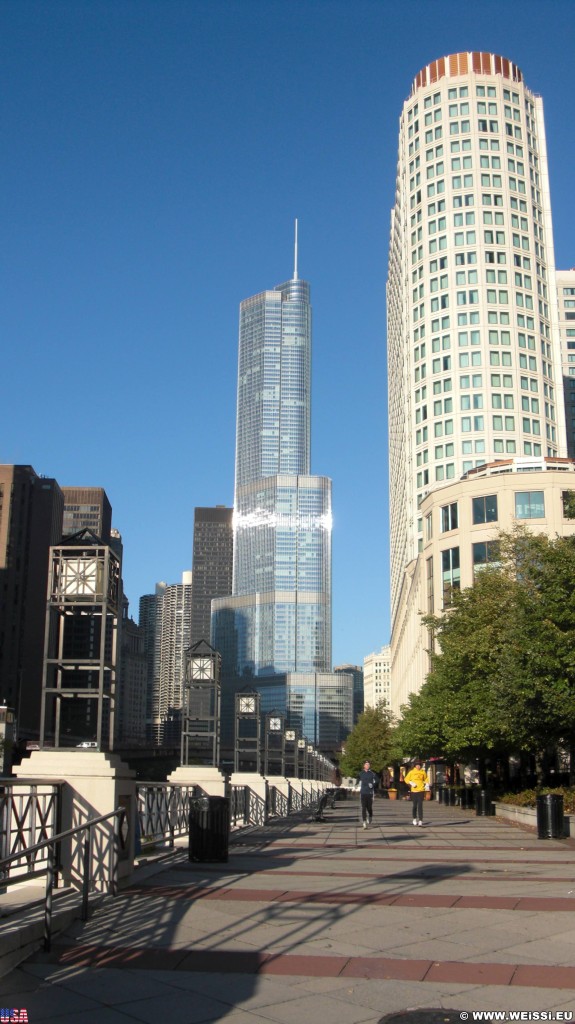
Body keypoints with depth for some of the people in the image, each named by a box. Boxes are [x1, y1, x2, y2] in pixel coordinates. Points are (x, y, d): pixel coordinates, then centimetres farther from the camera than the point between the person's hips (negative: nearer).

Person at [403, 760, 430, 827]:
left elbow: (426, 778, 18)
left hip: (421, 790, 0)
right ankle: (415, 818, 26)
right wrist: (411, 783, -7)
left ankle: (420, 820, -9)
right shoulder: (411, 772, 0)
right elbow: (406, 779, 8)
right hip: (414, 791, 0)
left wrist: (427, 784, 2)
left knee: (420, 805, -8)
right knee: (415, 805, 7)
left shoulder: (423, 772, 4)